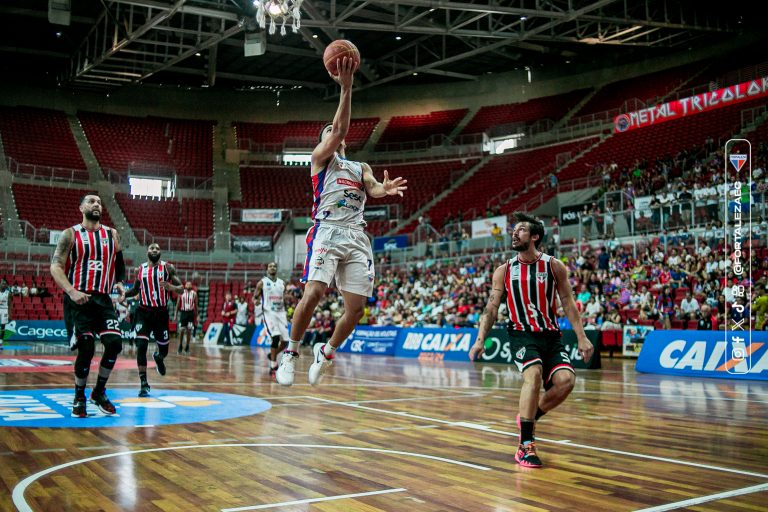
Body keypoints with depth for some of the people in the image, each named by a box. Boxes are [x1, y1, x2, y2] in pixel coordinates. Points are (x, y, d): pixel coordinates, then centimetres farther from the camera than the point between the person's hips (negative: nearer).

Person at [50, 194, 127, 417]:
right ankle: (79, 398, 12)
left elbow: (119, 264, 21)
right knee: (86, 349, -9)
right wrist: (71, 291, -20)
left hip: (103, 298, 4)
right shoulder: (71, 234, 1)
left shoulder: (112, 234, 12)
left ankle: (99, 392, 11)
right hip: (79, 298, -4)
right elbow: (56, 266, -6)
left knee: (114, 343, -9)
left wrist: (120, 283, 2)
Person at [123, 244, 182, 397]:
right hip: (144, 312, 0)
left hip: (161, 313, 0)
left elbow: (181, 289, -4)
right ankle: (144, 384, -8)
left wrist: (170, 287, -25)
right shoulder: (140, 269, 5)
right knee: (141, 346, -16)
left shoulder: (168, 268, -2)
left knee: (164, 350, 11)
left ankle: (158, 357, 50)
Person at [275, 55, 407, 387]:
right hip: (327, 231, -5)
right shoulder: (321, 157, 13)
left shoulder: (361, 168, 25)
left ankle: (326, 352, 21)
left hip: (357, 237, 5)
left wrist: (385, 189, -21)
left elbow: (373, 189, 3)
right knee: (314, 292, -23)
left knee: (356, 307, -2)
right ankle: (291, 353, -4)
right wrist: (346, 88, -15)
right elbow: (340, 128, -6)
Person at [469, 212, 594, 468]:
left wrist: (581, 337, -3)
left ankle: (528, 418, 10)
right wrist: (480, 339, -5)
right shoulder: (504, 271, 3)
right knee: (533, 373, -29)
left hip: (550, 335, 2)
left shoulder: (553, 266, 1)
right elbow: (491, 308, 5)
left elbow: (568, 302, 3)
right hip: (522, 334, -1)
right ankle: (525, 446, -21)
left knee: (566, 380, -19)